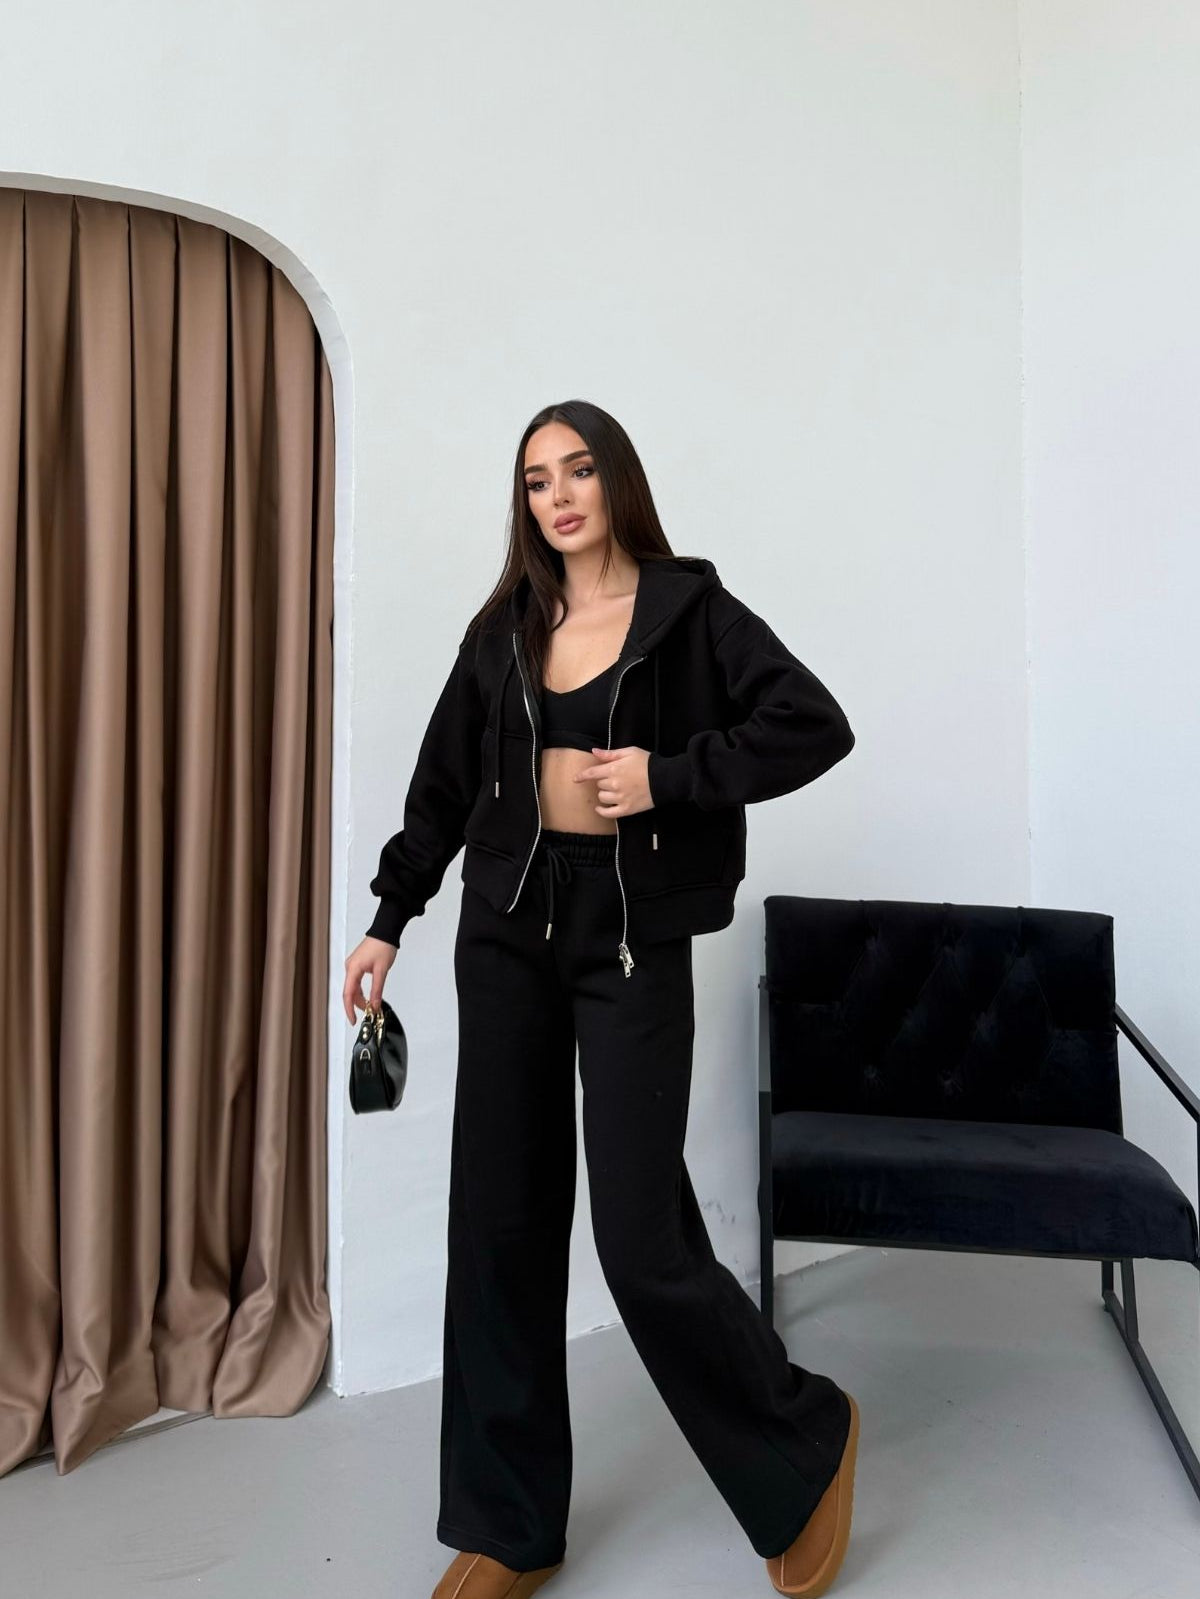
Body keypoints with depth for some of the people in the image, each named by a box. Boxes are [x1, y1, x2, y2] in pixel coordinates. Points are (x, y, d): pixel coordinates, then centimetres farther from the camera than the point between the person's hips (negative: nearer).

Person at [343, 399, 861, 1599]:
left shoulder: (689, 612, -1)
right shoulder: (504, 630, 11)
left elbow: (817, 726, -8)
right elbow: (444, 782, 15)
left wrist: (670, 776, -17)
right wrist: (390, 917, 15)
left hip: (634, 937, -4)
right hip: (506, 931, 5)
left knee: (641, 1239, -5)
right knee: (498, 1223, 7)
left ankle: (806, 1441, 25)